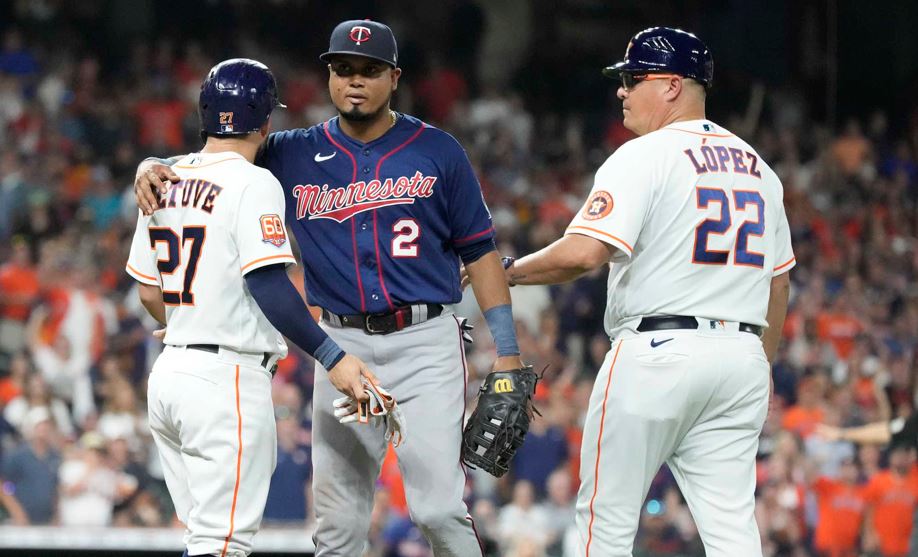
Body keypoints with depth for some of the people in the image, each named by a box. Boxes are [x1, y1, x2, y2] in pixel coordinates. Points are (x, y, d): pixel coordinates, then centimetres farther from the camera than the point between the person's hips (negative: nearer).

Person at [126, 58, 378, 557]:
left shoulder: (163, 183, 12)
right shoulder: (252, 183, -10)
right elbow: (268, 285, -20)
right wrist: (331, 356, -23)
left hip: (168, 373, 8)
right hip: (228, 379, -8)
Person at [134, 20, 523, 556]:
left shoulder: (437, 151, 2)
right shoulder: (297, 155, 6)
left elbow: (480, 250, 4)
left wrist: (507, 351, -1)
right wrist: (152, 165, -14)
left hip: (426, 344, -2)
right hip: (343, 346, 3)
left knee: (441, 509, -11)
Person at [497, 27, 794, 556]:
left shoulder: (644, 157, -8)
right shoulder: (758, 168, 15)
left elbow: (583, 252, -19)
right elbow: (779, 282, 20)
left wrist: (508, 271, -5)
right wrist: (761, 367, 28)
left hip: (657, 353, -7)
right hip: (741, 355, 7)